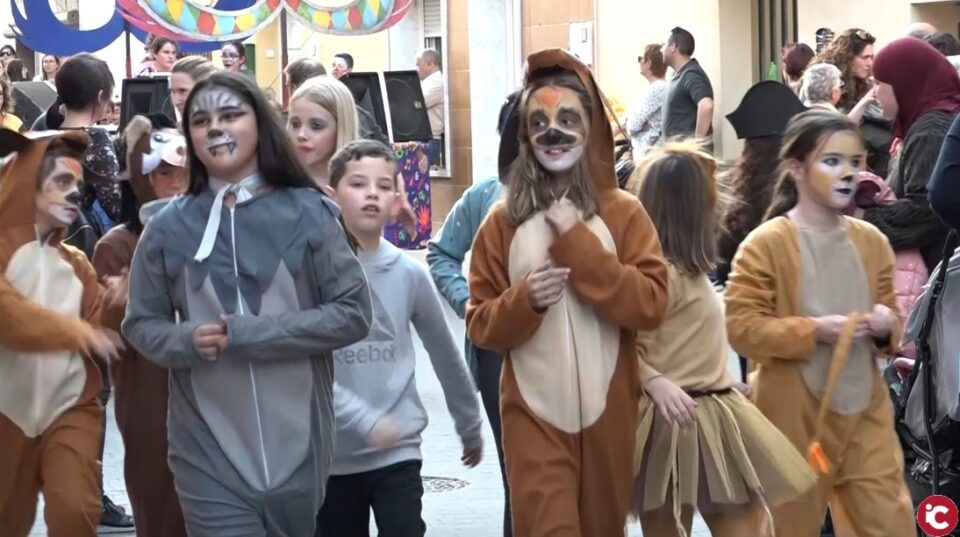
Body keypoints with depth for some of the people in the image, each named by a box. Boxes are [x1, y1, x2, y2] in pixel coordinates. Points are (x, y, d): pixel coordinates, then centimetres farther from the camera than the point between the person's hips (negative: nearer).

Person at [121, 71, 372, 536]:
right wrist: (187, 340, -15)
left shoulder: (308, 213, -3)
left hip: (297, 445, 0)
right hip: (208, 454, 0)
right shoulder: (169, 227, 0)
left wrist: (247, 333, -15)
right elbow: (141, 324, 9)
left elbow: (353, 314, -5)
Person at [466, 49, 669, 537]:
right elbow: (481, 325, 3)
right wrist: (524, 299, -17)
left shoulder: (624, 212, 1)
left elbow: (650, 305, -10)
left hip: (606, 409, 1)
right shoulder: (503, 221, 2)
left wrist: (578, 243, -14)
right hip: (534, 413, -1)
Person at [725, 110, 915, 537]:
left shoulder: (871, 241, 6)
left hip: (865, 409, 4)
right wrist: (813, 330, -23)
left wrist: (886, 326, -6)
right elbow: (741, 328, -14)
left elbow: (891, 313, 18)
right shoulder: (766, 243, -10)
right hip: (795, 413, -4)